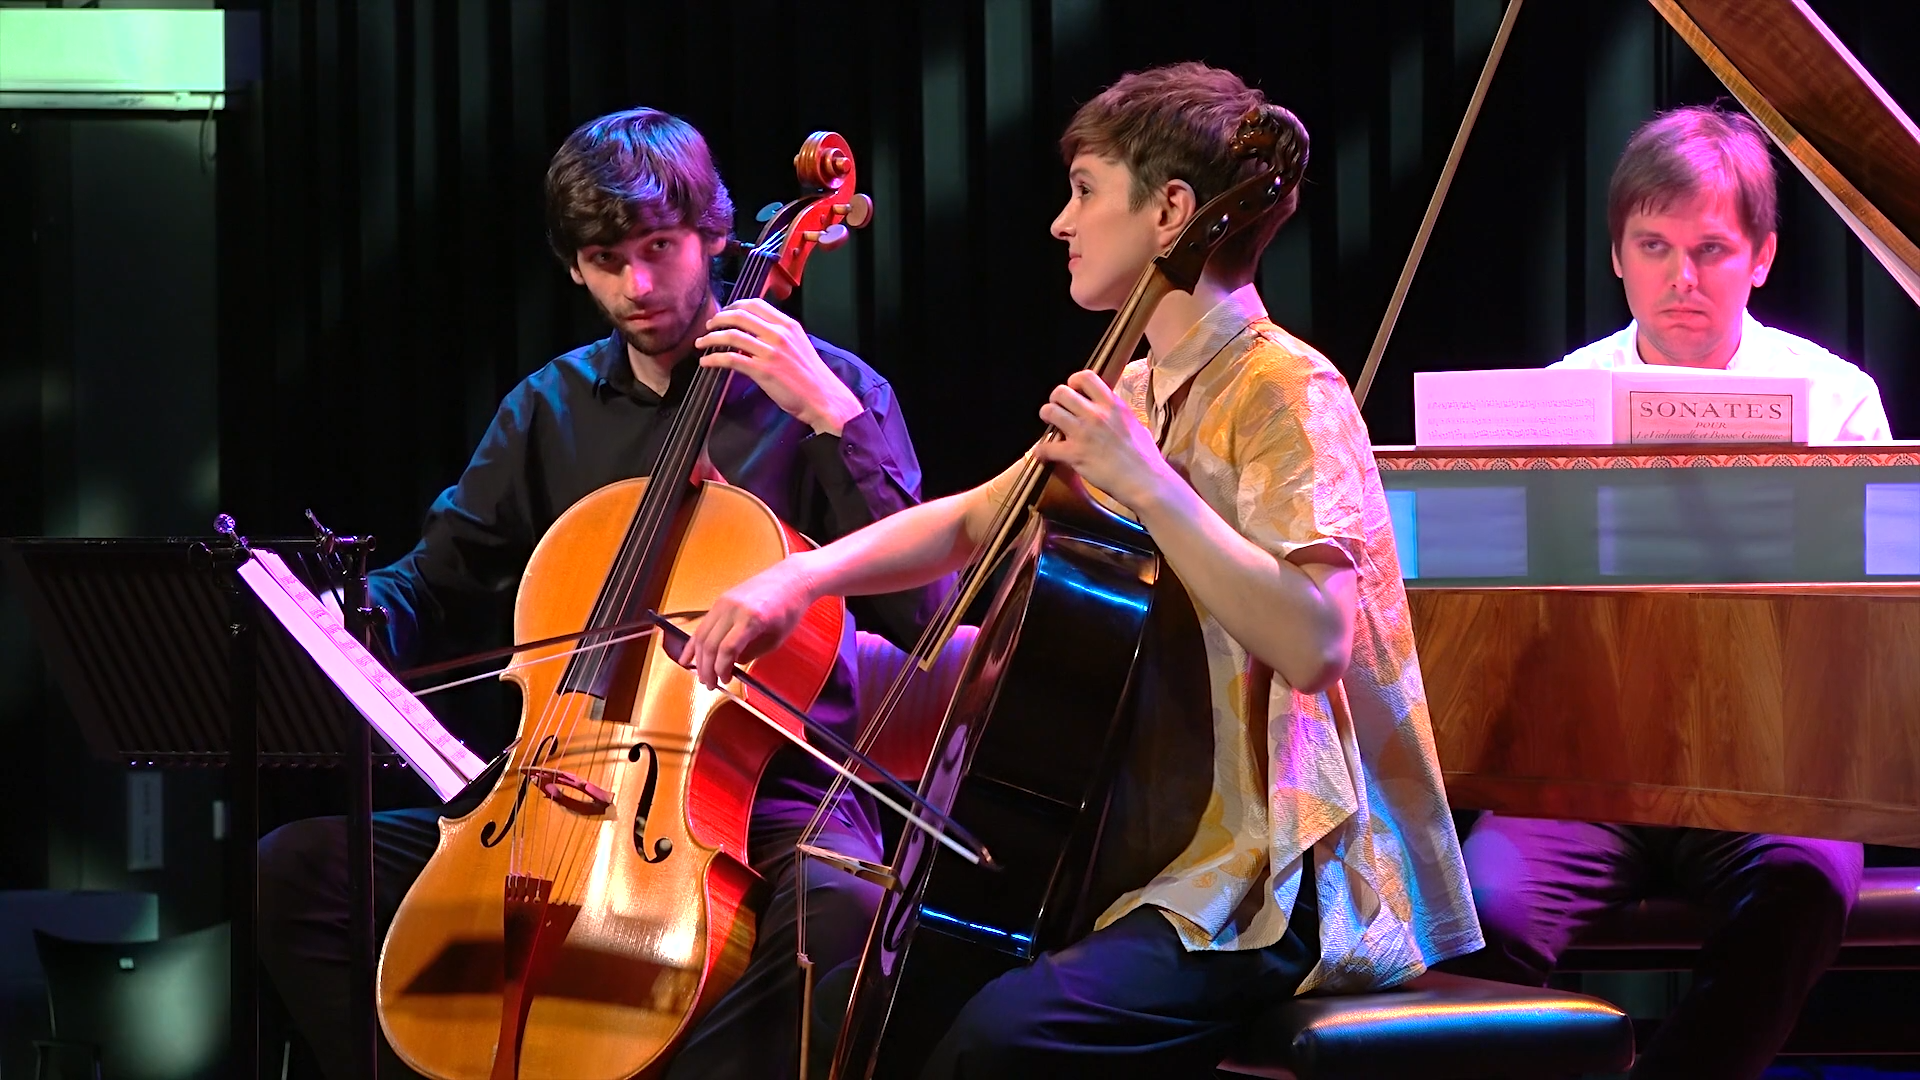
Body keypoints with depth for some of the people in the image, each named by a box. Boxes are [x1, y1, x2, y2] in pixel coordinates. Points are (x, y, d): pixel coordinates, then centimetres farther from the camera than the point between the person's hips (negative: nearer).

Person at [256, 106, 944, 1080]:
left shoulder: (825, 388, 0)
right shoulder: (552, 408, 14)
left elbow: (917, 612, -12)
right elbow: (431, 588, 14)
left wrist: (833, 418, -20)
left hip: (764, 793, -4)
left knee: (840, 906, -40)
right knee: (296, 869, -11)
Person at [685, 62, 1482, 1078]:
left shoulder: (1286, 393, -13)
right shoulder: (1143, 393, 14)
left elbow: (1311, 641, -26)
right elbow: (969, 524, 24)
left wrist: (1146, 482, -26)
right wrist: (803, 574, 8)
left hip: (1280, 886, -9)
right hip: (1174, 847, 9)